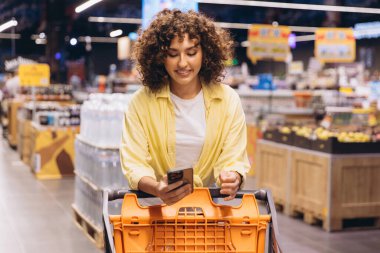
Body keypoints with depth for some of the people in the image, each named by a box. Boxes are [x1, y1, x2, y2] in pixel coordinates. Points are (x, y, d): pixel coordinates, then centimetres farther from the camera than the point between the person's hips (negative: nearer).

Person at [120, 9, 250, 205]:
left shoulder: (228, 99, -2)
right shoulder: (141, 101, -6)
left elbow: (233, 159, -2)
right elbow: (134, 164, -9)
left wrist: (233, 179, -26)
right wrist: (157, 189, -31)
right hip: (156, 203, 0)